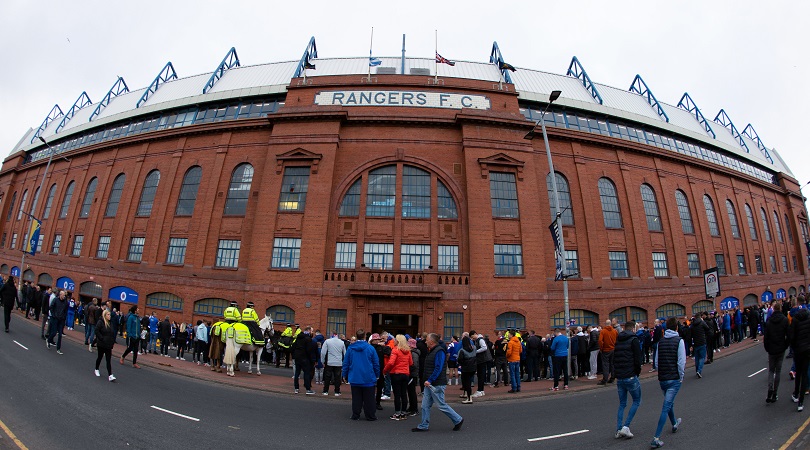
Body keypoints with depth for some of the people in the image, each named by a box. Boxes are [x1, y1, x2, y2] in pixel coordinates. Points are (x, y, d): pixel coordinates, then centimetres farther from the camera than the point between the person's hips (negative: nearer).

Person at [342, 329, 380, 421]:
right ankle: (370, 416, 15)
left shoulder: (350, 348, -4)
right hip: (368, 379, -2)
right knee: (368, 399, 9)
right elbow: (376, 363, -3)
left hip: (354, 378, 2)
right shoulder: (370, 348, -9)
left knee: (356, 398, 13)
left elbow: (346, 363, 3)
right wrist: (377, 375, 8)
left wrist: (345, 375, 13)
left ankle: (355, 415, 18)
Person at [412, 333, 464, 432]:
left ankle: (458, 420, 16)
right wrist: (428, 381, 15)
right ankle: (424, 426, 20)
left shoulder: (439, 351, -18)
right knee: (425, 405, 10)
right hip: (429, 383, 10)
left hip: (437, 384, -10)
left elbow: (438, 368, -24)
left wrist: (430, 380, -25)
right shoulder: (432, 351, 13)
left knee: (441, 405, 0)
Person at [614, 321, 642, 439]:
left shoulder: (618, 341, 13)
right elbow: (638, 359, -12)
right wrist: (637, 372, 3)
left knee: (622, 404, 14)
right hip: (630, 377, -6)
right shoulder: (634, 340, -7)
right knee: (636, 401, 9)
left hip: (619, 377, 6)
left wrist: (619, 371, 15)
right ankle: (626, 427, -2)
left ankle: (619, 430, 9)